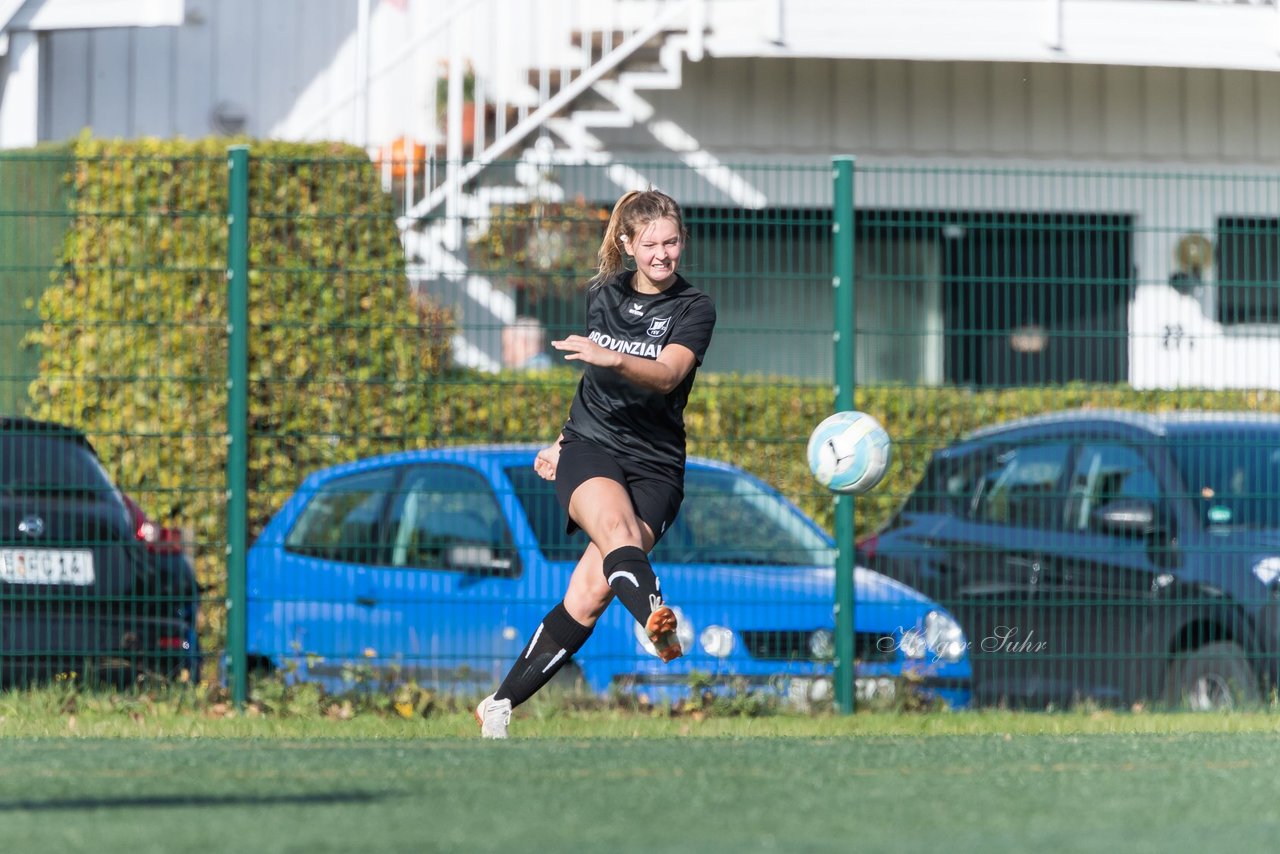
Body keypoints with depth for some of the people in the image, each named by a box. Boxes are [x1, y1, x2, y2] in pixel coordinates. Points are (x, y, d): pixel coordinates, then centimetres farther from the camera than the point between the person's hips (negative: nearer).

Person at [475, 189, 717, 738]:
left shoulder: (694, 308, -1)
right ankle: (659, 624, -63)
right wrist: (564, 442, 32)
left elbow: (667, 375, -20)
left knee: (589, 597, -17)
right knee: (617, 531, -33)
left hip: (655, 464, -2)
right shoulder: (602, 294, 12)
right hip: (590, 447, 2)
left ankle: (500, 706, -7)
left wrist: (613, 359, -37)